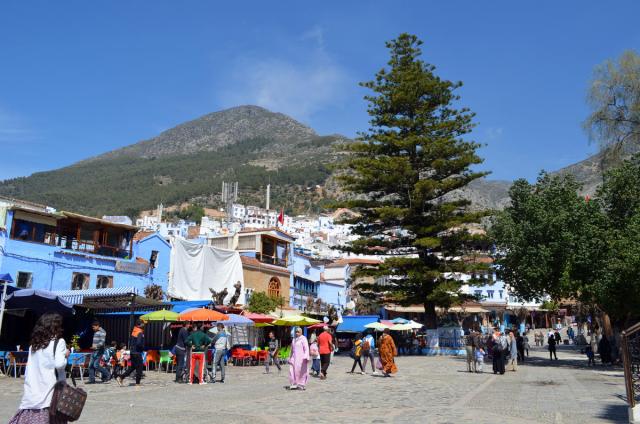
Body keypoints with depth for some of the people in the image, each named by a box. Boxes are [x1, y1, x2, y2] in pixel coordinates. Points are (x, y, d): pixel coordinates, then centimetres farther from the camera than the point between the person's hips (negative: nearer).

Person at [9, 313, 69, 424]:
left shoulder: (34, 344, 12)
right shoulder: (59, 342, -6)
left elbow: (27, 372, 13)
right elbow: (59, 364, -17)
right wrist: (66, 356, 1)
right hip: (50, 391, -5)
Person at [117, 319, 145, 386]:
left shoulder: (133, 331, 10)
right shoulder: (140, 333, -17)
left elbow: (130, 340, 17)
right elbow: (139, 343, -26)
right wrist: (143, 347, -9)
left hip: (132, 352, 8)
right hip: (137, 353, -8)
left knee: (132, 367, 17)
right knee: (139, 368, 2)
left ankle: (120, 378, 10)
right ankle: (137, 383, 7)